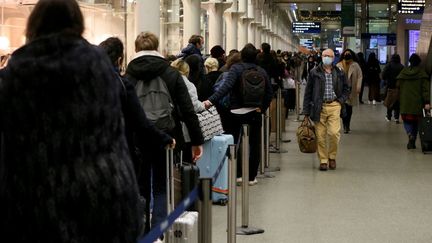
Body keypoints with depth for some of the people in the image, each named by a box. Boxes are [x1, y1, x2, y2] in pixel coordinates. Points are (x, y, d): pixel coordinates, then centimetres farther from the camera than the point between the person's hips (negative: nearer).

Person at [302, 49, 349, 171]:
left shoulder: (339, 73, 8)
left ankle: (332, 156, 10)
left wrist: (340, 101, 2)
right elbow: (308, 92, 4)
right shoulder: (314, 73, 3)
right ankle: (323, 160, 11)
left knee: (334, 133, -12)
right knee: (320, 136, 0)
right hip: (319, 107, 0)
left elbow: (346, 90, 20)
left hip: (334, 106, 0)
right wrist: (306, 112, 1)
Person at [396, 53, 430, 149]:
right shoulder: (421, 72, -6)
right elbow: (425, 88, -11)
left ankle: (410, 134, -19)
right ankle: (412, 142, 11)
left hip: (405, 103, 1)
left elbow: (398, 86, 6)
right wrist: (427, 102, -13)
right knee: (415, 121, 11)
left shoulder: (403, 72, 3)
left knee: (407, 120, 10)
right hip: (417, 102, -1)